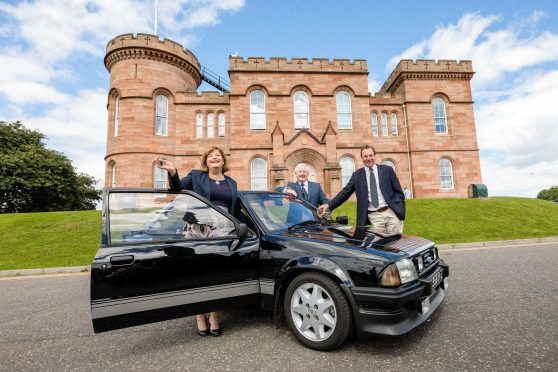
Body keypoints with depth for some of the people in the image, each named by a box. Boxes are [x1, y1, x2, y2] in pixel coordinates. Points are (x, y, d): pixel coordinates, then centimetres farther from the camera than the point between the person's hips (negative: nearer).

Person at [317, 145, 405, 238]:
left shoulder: (387, 170, 7)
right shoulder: (357, 175, 8)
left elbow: (398, 191, 9)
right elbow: (345, 192, 2)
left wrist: (401, 210, -2)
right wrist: (328, 205, -10)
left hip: (391, 212, 0)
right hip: (374, 216, 0)